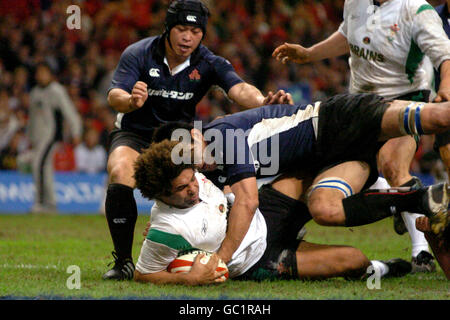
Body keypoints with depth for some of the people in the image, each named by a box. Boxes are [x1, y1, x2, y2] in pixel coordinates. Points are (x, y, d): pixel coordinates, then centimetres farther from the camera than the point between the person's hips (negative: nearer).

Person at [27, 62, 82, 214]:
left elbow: (69, 111, -8)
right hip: (38, 137, 8)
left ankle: (40, 201, -22)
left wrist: (75, 133, -12)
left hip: (51, 134, -8)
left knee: (39, 163, -20)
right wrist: (30, 137, 28)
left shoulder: (57, 91, -6)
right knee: (45, 168, 7)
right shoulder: (34, 92, 18)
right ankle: (50, 203, 11)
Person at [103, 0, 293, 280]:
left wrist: (262, 101, -50)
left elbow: (238, 89, -27)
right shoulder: (139, 54, -14)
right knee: (120, 175, -31)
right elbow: (114, 96, -26)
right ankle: (123, 262, -19)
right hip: (134, 135, -3)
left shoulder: (209, 63, -10)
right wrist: (131, 101, -51)